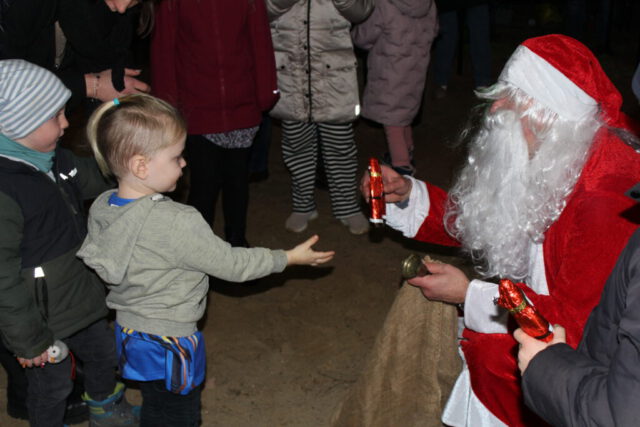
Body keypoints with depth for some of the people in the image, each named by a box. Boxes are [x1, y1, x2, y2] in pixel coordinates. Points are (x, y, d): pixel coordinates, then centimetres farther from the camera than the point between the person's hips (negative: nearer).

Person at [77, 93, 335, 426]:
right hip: (170, 344, -7)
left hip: (128, 333, 7)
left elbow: (104, 265, 5)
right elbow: (232, 264, -20)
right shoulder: (177, 223, -31)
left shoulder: (100, 208, -9)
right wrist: (290, 257, -8)